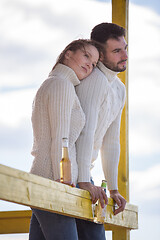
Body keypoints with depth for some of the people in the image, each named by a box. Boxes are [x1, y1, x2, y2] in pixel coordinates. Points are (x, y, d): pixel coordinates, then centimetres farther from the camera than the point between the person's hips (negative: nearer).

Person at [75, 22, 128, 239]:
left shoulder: (119, 89, 14)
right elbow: (85, 131, -26)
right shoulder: (95, 79, -17)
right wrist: (85, 182, -32)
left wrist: (113, 189, 10)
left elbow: (111, 143, 15)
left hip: (83, 170, 10)